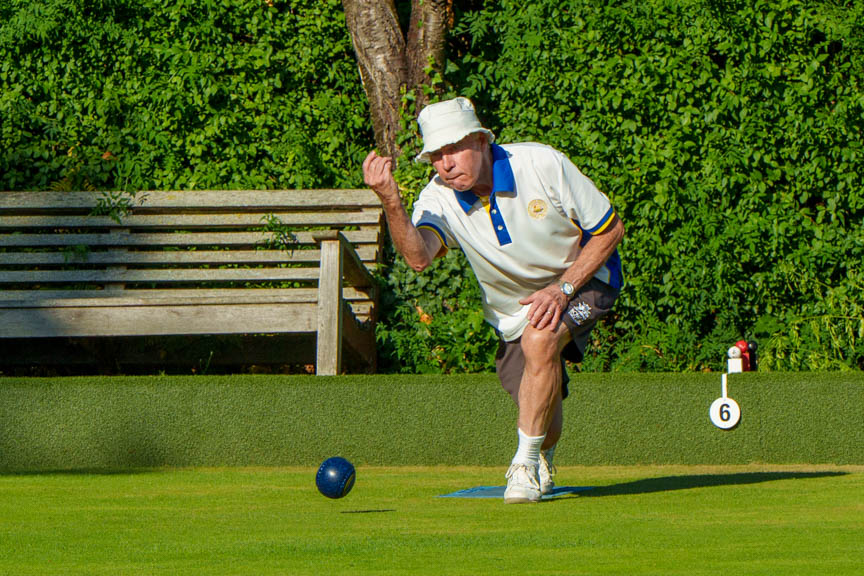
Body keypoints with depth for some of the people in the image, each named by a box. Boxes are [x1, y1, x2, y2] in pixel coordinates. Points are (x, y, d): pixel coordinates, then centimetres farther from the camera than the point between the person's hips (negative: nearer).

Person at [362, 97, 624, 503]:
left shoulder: (543, 165, -23)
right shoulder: (440, 199, -18)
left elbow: (610, 230, -13)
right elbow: (418, 256, -41)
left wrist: (562, 288, -23)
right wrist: (391, 202, -56)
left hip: (581, 279, -3)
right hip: (510, 313, 3)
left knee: (540, 339, -35)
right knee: (545, 427, -2)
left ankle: (526, 466, -21)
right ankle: (541, 461, 38)